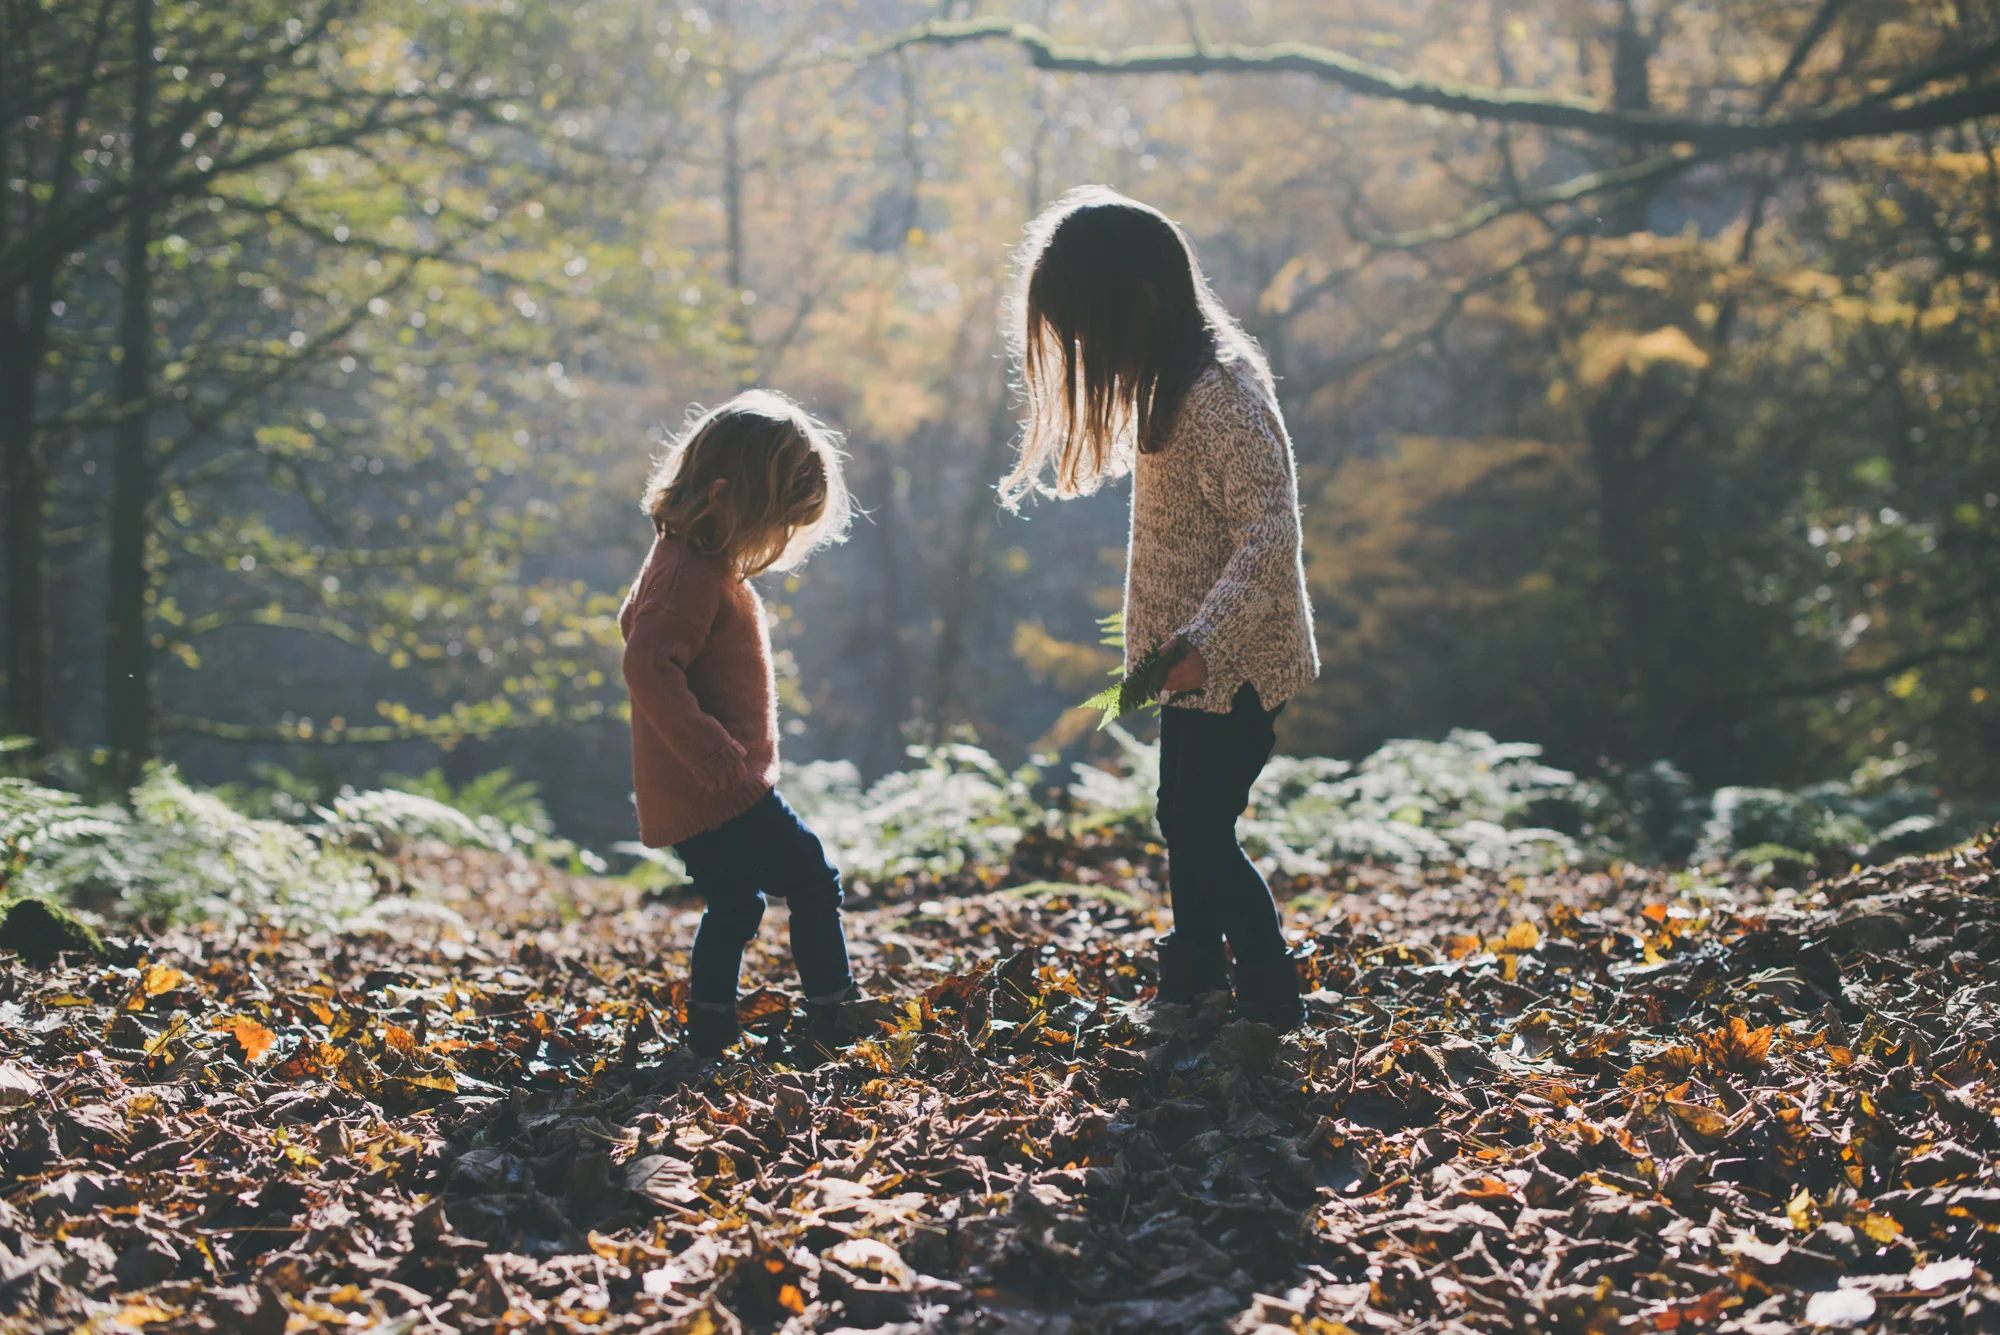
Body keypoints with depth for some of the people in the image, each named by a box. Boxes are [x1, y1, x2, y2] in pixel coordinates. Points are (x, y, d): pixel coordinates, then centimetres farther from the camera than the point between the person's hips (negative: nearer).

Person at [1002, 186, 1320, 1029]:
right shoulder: (1171, 383, 8)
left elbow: (1270, 530, -30)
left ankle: (1273, 1006, 7)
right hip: (1195, 658, 10)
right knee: (1182, 823, 19)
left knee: (1204, 834, -5)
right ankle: (1194, 973, 35)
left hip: (1237, 664, -10)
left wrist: (1202, 641, -38)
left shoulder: (1219, 394, -24)